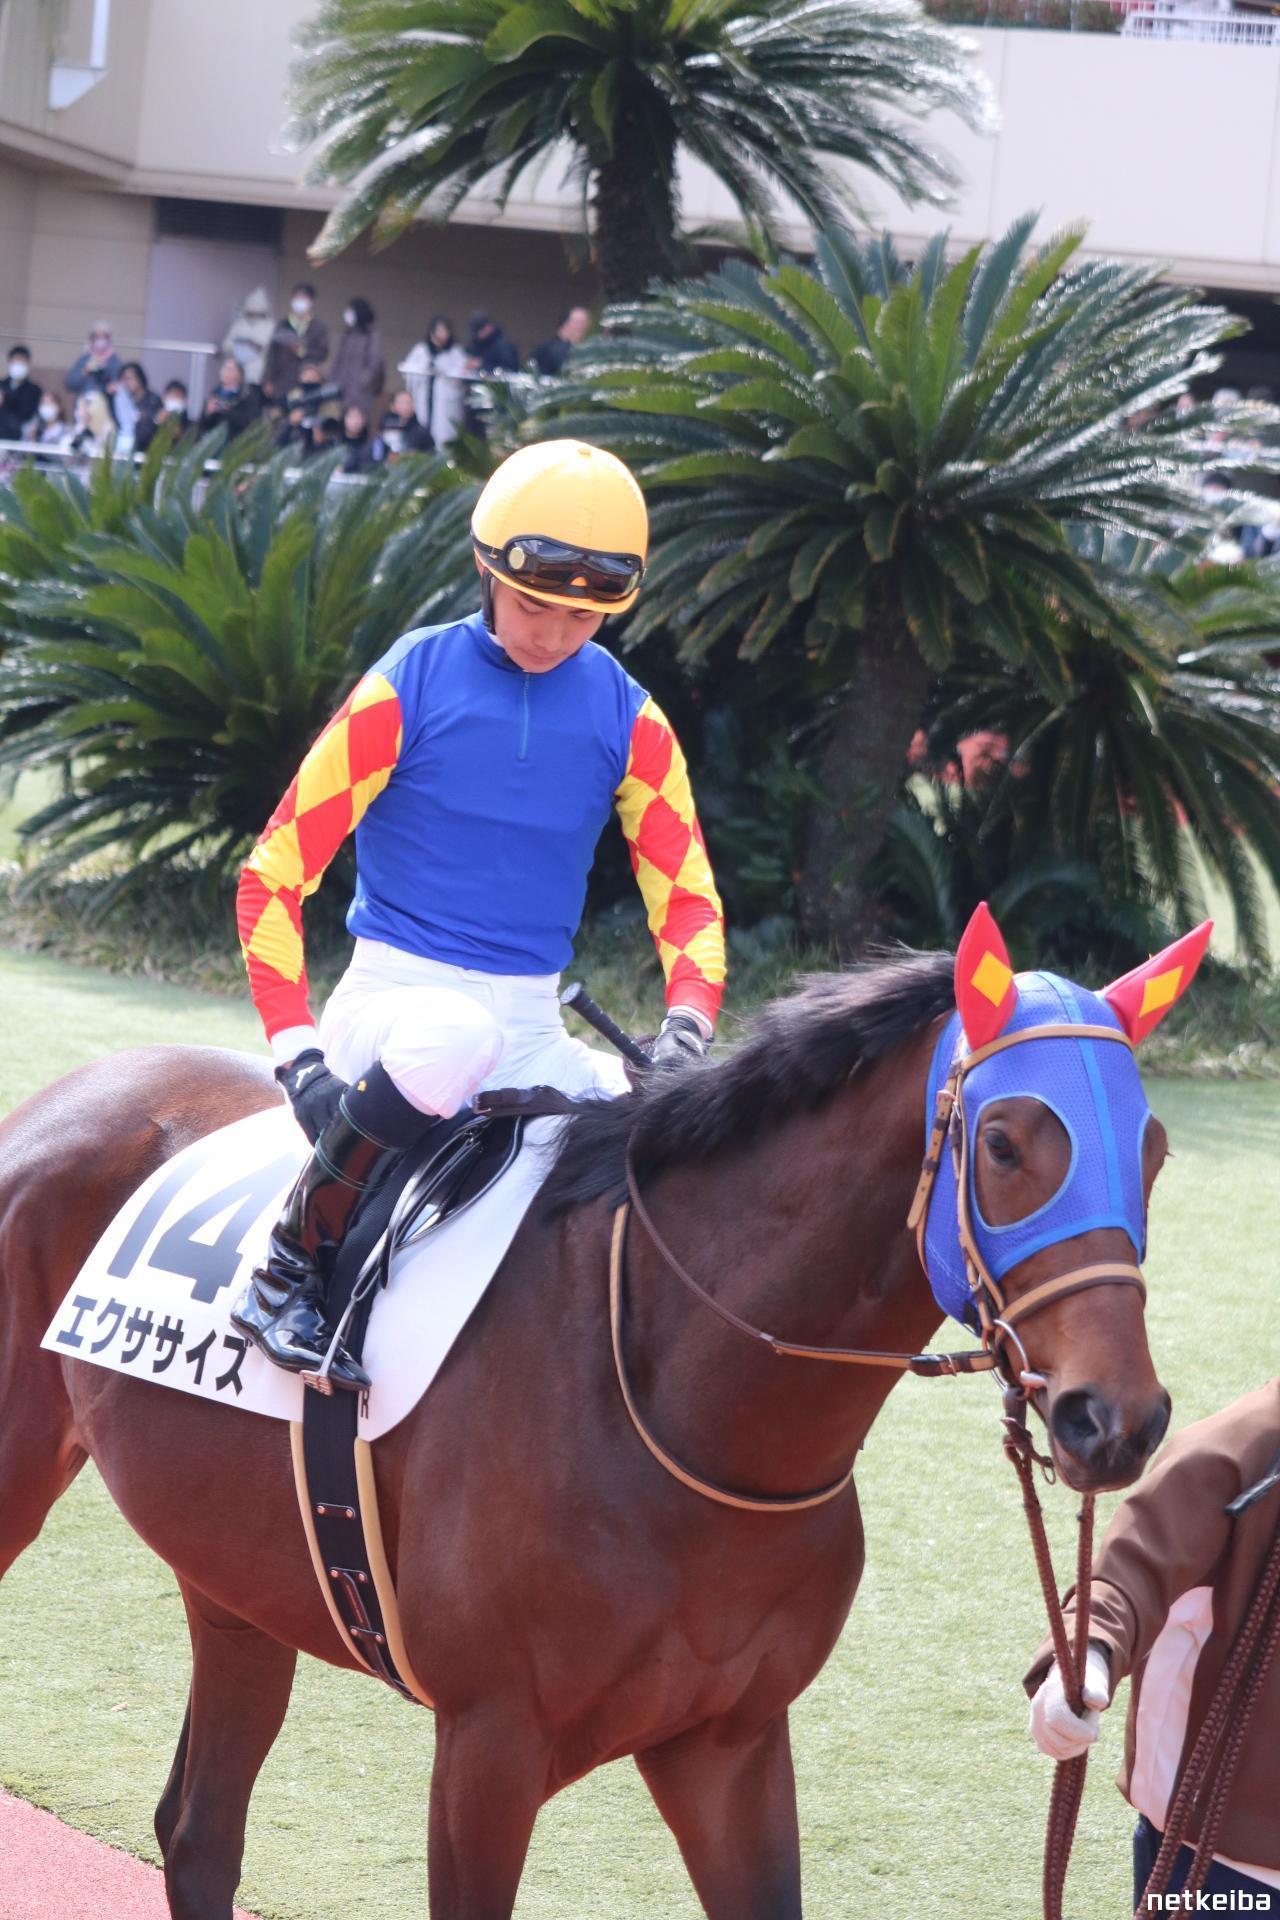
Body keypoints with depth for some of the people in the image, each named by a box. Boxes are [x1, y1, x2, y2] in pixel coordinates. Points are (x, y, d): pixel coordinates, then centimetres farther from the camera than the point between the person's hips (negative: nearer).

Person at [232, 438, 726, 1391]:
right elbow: (274, 873, -6)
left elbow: (688, 900, 6)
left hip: (531, 1029, 4)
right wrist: (298, 1048, -17)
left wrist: (687, 1028, -16)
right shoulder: (410, 687, -7)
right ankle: (288, 1272, -22)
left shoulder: (627, 720, 4)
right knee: (453, 1038, -39)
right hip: (394, 993, -4)